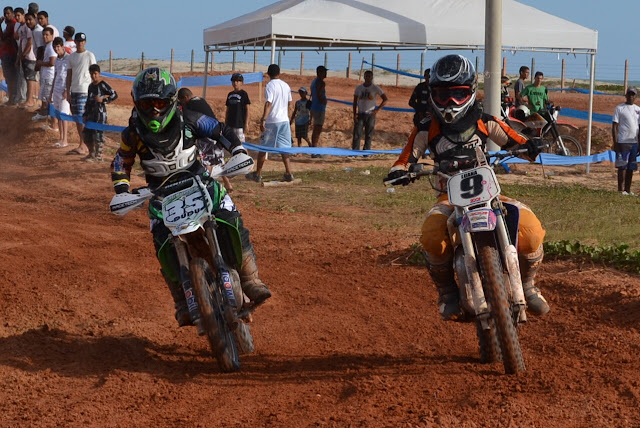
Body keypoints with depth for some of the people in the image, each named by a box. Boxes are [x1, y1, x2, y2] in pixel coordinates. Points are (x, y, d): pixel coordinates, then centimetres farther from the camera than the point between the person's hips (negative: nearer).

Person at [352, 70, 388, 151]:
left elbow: (385, 99, 0)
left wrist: (378, 109, -8)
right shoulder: (359, 88, 7)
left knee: (369, 135, 2)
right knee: (357, 134, -5)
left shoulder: (375, 88, -2)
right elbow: (355, 102, 10)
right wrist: (354, 114, 0)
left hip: (370, 114, -2)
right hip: (360, 114, 2)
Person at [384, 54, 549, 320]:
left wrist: (528, 146, -12)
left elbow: (512, 141, 11)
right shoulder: (428, 128, 7)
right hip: (449, 197, -1)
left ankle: (526, 285, 4)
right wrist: (398, 171, -18)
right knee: (432, 234, -37)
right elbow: (408, 155, 5)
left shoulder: (484, 121, 8)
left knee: (530, 227, -25)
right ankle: (447, 293, -10)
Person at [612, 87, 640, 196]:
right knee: (622, 166, -4)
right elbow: (614, 126, -4)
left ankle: (628, 189, 13)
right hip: (623, 142, -5)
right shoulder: (619, 108, -1)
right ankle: (621, 189, -1)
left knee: (631, 167, 8)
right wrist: (615, 143, -10)